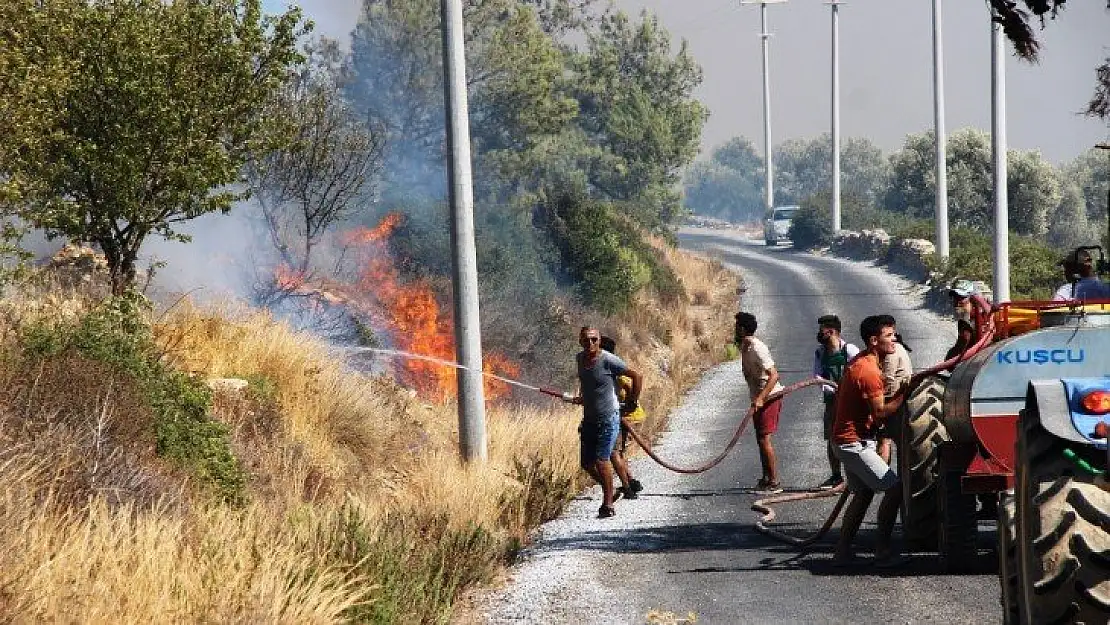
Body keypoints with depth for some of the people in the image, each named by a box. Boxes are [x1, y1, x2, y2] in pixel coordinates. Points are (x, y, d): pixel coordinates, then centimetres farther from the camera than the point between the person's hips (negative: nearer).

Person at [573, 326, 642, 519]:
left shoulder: (608, 360, -17)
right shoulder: (580, 358, 4)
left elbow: (637, 376, -12)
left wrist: (633, 402, -5)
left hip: (608, 418, -7)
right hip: (589, 419, 7)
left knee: (601, 460, -13)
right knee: (586, 462, 6)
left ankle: (608, 504, -2)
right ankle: (609, 490, 27)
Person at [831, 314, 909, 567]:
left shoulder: (861, 363, 12)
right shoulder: (868, 371, -22)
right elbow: (880, 411, -20)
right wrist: (903, 394, -14)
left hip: (849, 439, 11)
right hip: (854, 441, -11)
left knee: (863, 494, 17)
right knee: (895, 488, -12)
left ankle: (843, 551, 18)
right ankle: (882, 551, -10)